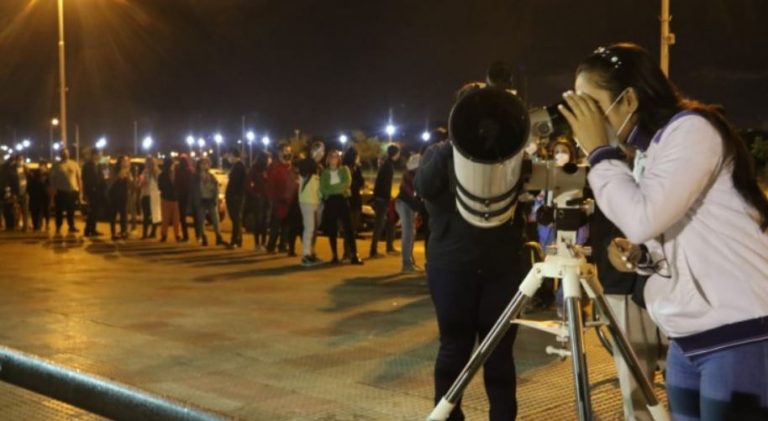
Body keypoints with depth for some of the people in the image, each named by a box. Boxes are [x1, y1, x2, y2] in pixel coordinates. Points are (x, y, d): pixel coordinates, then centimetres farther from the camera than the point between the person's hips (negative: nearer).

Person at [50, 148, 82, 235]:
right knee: (59, 211, 2)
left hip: (73, 191, 2)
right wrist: (54, 190, -6)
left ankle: (71, 226, 18)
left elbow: (79, 178, 9)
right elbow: (52, 179, 3)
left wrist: (80, 190, 6)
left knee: (71, 211, 8)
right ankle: (58, 228, 9)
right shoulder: (57, 165, 3)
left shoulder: (74, 164, 8)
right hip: (61, 191, -2)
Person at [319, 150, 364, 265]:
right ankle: (334, 256, 8)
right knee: (332, 230, 2)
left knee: (348, 228, -8)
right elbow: (323, 189, -2)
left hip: (342, 200, -1)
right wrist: (338, 188, -12)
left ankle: (354, 256, -10)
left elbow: (347, 183, -8)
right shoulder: (325, 172, 10)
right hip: (330, 201, 1)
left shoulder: (344, 169, 9)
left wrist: (332, 188, -9)